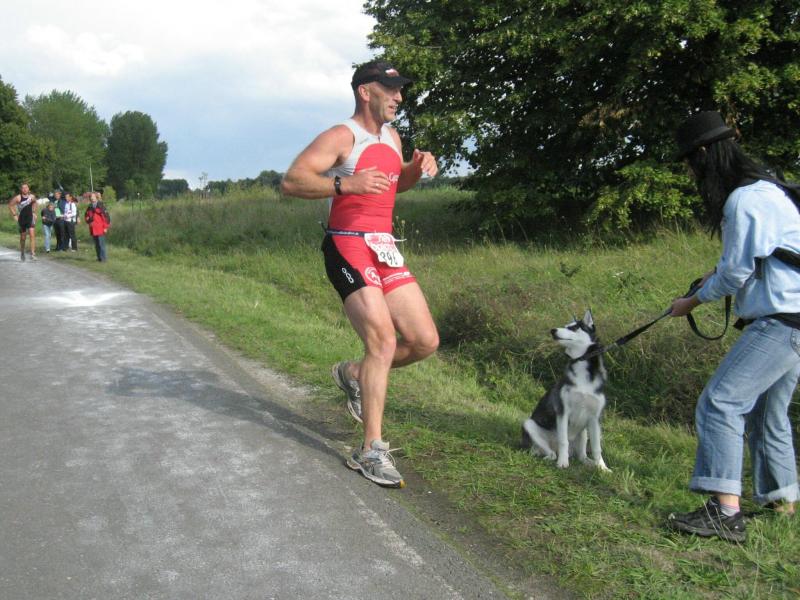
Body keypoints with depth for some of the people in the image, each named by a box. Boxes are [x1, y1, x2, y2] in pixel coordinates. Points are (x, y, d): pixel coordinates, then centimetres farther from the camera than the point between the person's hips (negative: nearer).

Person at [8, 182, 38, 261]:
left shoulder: (32, 197, -2)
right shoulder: (18, 198, -10)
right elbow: (10, 204, 1)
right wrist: (14, 215, -3)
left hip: (30, 218, 1)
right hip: (22, 219, -1)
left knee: (32, 235, -18)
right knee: (23, 238, 11)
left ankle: (33, 254, -21)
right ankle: (22, 253, 34)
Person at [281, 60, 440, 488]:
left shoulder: (391, 137, 17)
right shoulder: (342, 137, -9)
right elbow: (291, 181, -19)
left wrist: (416, 169, 12)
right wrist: (346, 184, -32)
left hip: (385, 249, 8)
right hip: (348, 248, -8)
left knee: (425, 342, 4)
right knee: (384, 343, -16)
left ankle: (353, 374, 28)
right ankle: (370, 451, -6)